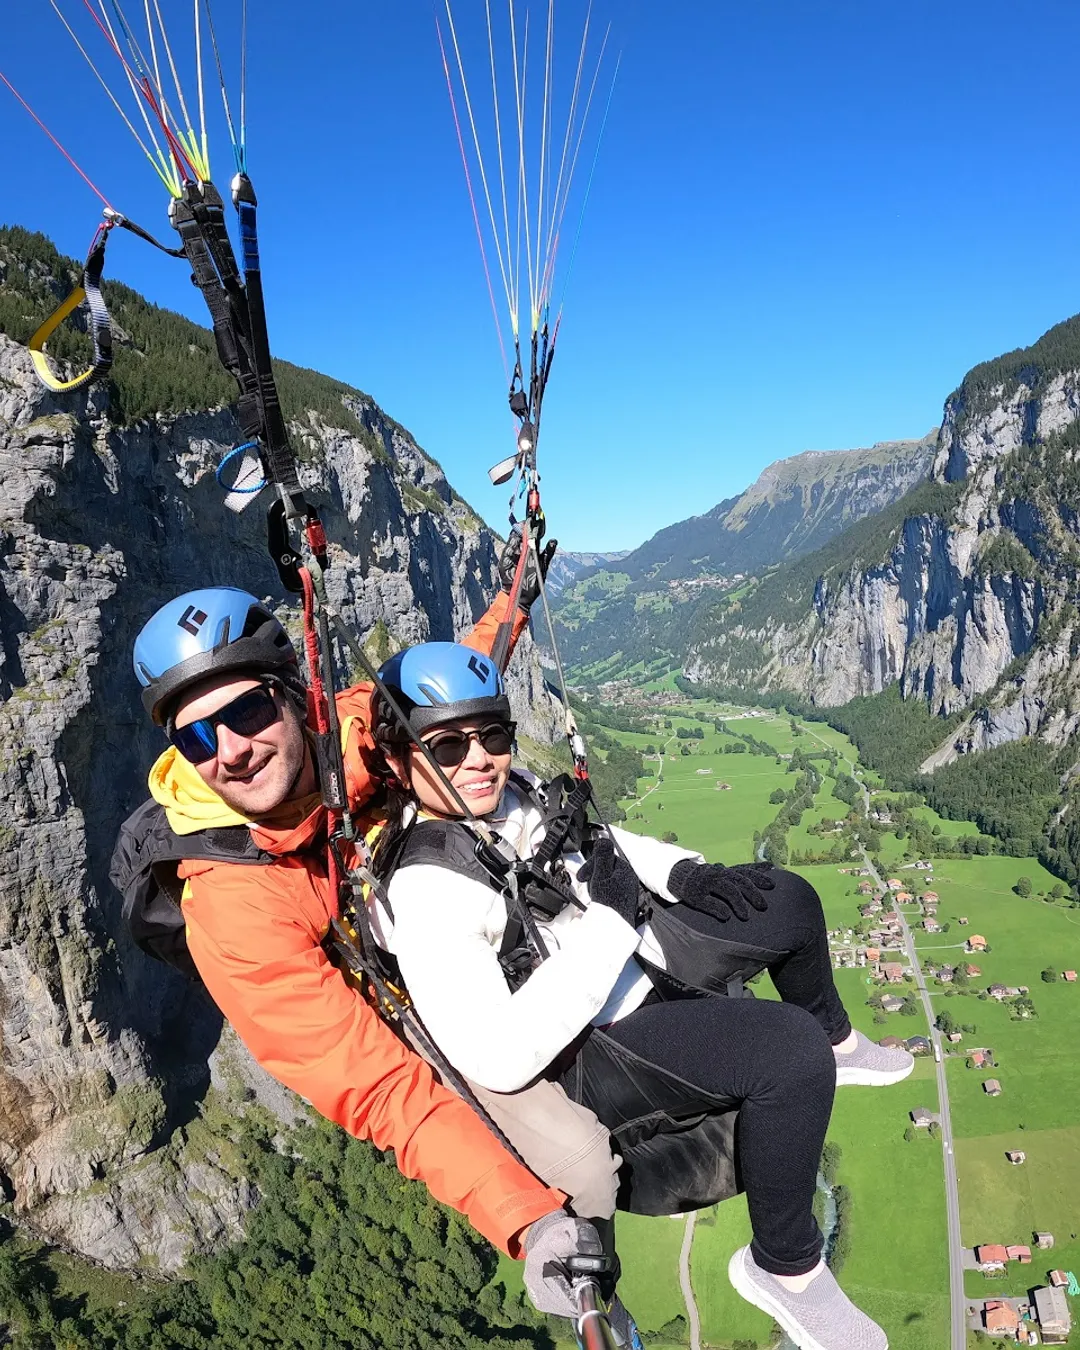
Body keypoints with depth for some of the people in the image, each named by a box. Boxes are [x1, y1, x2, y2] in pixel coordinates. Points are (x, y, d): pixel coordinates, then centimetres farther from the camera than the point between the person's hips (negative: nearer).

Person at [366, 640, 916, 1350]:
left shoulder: (511, 790, -5)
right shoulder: (424, 890, -28)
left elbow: (596, 841, 14)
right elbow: (496, 1063, -34)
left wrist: (682, 871, -3)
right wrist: (607, 918, -32)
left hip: (644, 949, 9)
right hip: (595, 1052, -8)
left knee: (789, 899, 13)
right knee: (792, 1052, -26)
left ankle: (835, 1038, 42)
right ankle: (785, 1268, 0)